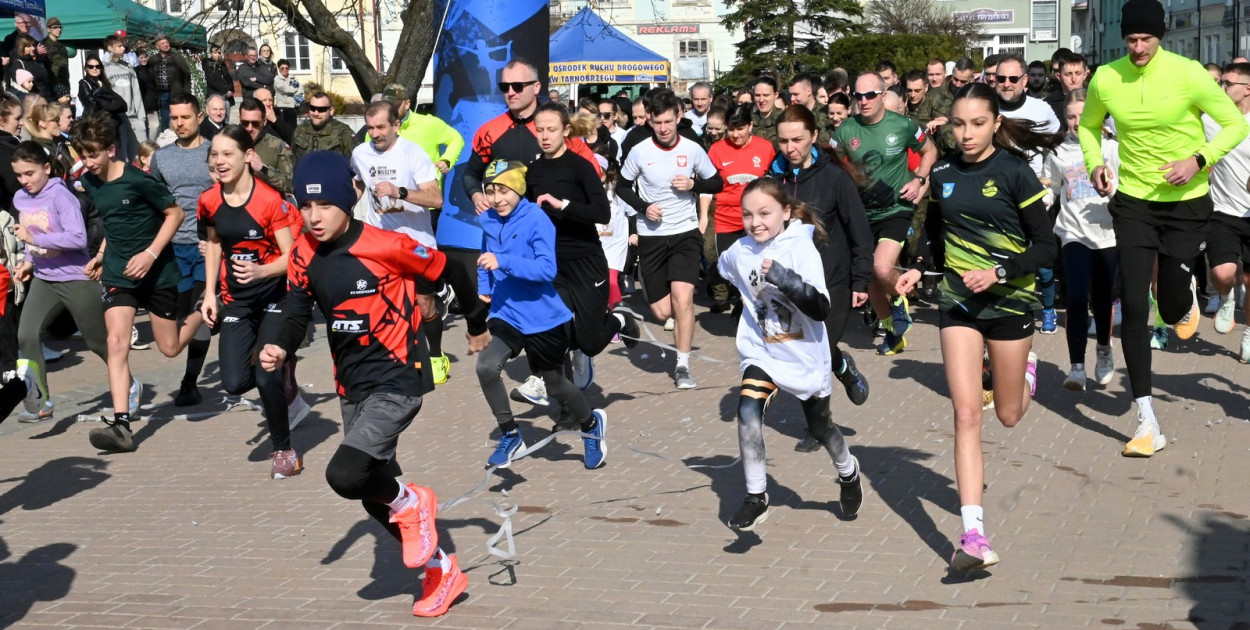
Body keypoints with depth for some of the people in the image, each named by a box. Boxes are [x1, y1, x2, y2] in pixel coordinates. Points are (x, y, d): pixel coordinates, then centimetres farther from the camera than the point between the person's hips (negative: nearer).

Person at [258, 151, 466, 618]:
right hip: (352, 386, 7)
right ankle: (442, 572, 35)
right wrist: (281, 348, -20)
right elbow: (298, 313, 2)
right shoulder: (303, 256, -2)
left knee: (345, 475, -26)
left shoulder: (385, 246, -19)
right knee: (377, 497, 15)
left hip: (398, 379, -7)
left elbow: (445, 270, -6)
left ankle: (411, 503, 6)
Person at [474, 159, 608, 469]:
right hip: (506, 314, 4)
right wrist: (484, 287, 7)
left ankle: (591, 424, 42)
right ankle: (510, 435, 4)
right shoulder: (487, 221, -1)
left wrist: (503, 262, -36)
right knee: (486, 366, -18)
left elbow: (547, 269, -27)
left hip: (543, 319, -4)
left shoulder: (537, 220, -18)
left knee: (554, 385, 10)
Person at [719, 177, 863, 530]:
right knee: (748, 412, -22)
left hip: (805, 356, -2)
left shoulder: (802, 249, -22)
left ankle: (848, 474, 48)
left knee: (819, 427, 17)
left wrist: (783, 278, -41)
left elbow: (821, 309, -32)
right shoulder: (739, 252, -9)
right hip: (760, 352, 3)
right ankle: (756, 498, -10)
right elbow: (720, 276, 17)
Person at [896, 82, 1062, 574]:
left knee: (1008, 415, 14)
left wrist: (1000, 272, -24)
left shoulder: (1014, 172, -11)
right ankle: (974, 537, -13)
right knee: (966, 413, -10)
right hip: (958, 301, 2)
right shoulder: (943, 173, 1)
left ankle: (1026, 369, 52)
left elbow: (1046, 246, -10)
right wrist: (917, 268, 0)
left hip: (1010, 300, -2)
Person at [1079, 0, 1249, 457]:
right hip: (1132, 202, 2)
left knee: (1172, 308, 2)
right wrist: (1095, 163, -5)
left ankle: (1186, 298, 46)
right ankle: (1147, 423, 0)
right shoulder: (1105, 79, -6)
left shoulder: (1188, 74, -15)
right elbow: (1088, 126, 14)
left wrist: (1199, 159, -22)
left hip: (1186, 202, -2)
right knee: (1133, 308, -6)